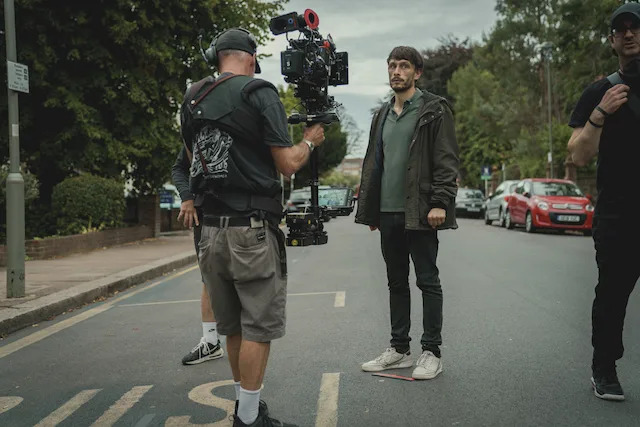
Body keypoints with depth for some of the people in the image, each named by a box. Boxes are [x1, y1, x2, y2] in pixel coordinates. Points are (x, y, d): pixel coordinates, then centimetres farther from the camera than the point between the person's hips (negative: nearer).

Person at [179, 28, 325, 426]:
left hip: (211, 230, 7)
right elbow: (287, 164, -10)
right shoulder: (258, 92, -8)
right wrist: (310, 140, 10)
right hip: (253, 230, -7)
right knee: (259, 328, 3)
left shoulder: (192, 101, 11)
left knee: (234, 328, 17)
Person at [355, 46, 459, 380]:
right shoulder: (382, 115, 17)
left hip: (420, 213, -7)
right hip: (388, 213, 7)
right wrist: (369, 209, 15)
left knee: (428, 281, 0)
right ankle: (399, 349, 21)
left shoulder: (434, 111, -3)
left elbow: (447, 161, -9)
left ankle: (432, 353, 8)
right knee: (396, 282, 12)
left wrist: (440, 203, -19)